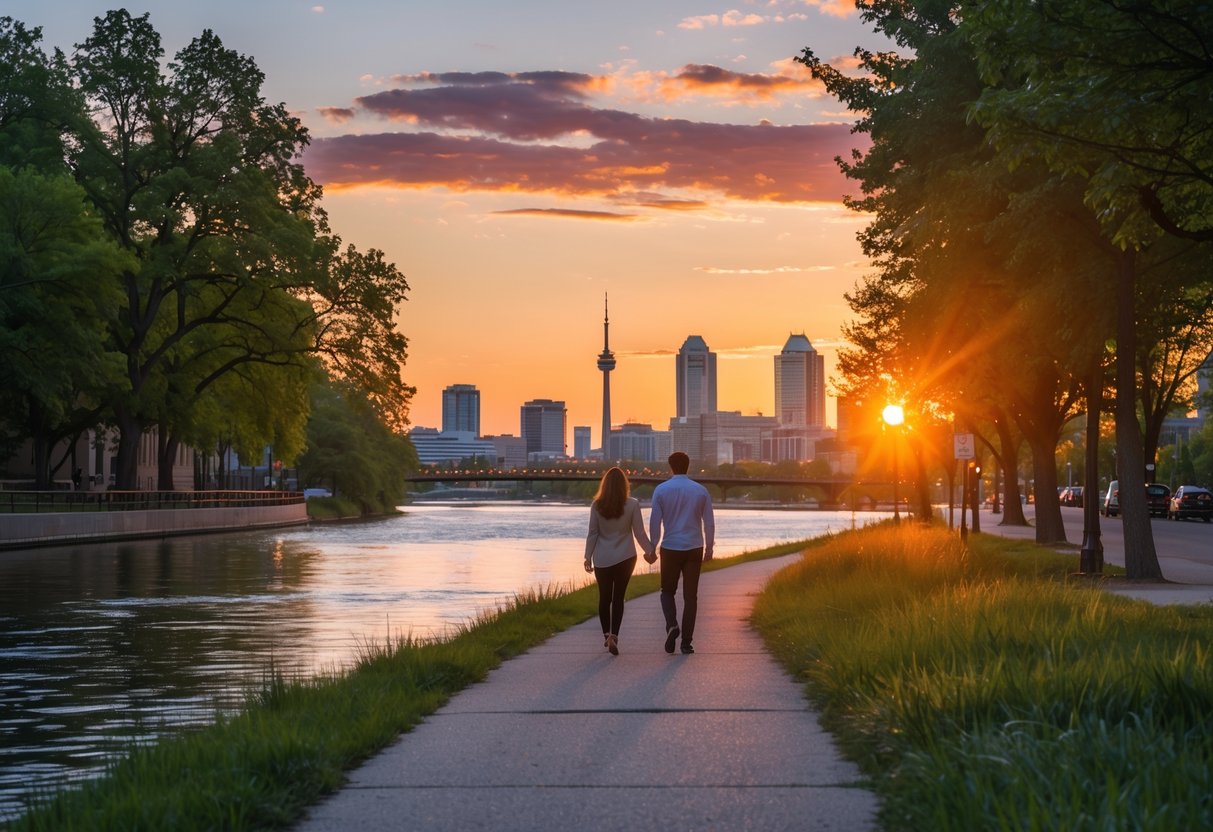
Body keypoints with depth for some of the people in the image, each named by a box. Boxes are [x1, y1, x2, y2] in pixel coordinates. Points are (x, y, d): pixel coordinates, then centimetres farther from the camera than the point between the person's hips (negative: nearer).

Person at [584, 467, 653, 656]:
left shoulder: (597, 505, -5)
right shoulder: (632, 505, -7)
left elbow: (592, 533, -3)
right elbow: (639, 533, -3)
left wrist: (588, 556, 4)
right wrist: (650, 552, 9)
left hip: (602, 559, 1)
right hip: (625, 557, -1)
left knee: (604, 597, 13)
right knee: (618, 597, 2)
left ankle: (606, 635, 21)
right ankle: (614, 635, -13)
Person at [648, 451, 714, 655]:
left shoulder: (661, 490, -4)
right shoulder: (701, 491, 1)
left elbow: (654, 522, -3)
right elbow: (709, 523, 4)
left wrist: (652, 549, 6)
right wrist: (709, 549, 14)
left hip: (670, 549, -1)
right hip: (694, 549, 1)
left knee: (668, 591, 16)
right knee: (690, 596, 7)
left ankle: (672, 625, -10)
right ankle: (686, 641, 5)